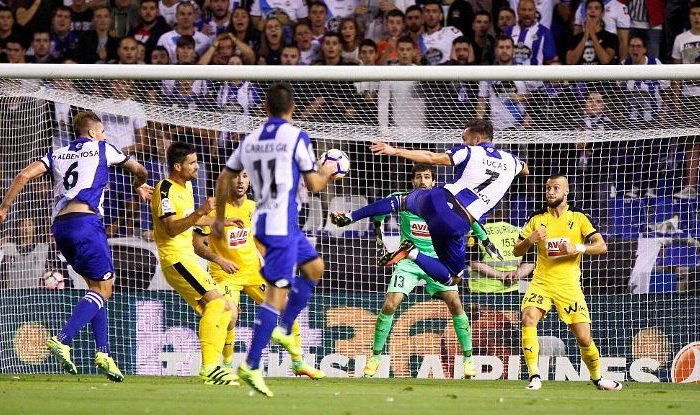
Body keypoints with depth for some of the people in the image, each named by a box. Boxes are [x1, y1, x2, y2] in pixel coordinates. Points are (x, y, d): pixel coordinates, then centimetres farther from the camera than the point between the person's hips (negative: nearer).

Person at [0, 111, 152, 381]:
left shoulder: (57, 155, 20)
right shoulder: (101, 149, 12)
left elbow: (25, 175, 5)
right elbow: (138, 171, 25)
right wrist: (140, 186, 47)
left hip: (60, 226, 6)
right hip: (85, 221, -6)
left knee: (96, 286, 17)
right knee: (103, 288, -5)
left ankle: (103, 353, 8)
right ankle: (62, 340, -24)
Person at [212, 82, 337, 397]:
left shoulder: (250, 140, 9)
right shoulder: (297, 138, -9)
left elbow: (224, 179, 14)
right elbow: (314, 185, -6)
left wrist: (219, 218, 25)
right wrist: (327, 172, 16)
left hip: (262, 221, 8)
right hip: (282, 224, -8)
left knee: (314, 267, 26)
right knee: (277, 294, -10)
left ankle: (284, 330, 20)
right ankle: (251, 366, -16)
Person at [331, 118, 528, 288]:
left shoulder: (469, 153, 1)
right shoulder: (510, 161, 11)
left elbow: (432, 158, -7)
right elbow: (525, 170, 36)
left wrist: (395, 151, -5)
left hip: (440, 200, 0)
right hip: (458, 225, 0)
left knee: (401, 201, 33)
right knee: (452, 277, 14)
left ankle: (349, 217, 26)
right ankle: (413, 254, -12)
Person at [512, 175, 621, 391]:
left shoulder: (579, 218, 1)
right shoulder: (536, 219, 6)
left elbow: (601, 246, -5)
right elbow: (516, 251, 10)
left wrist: (577, 248, -21)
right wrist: (529, 240, -11)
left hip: (569, 284, -1)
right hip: (541, 282, 1)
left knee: (584, 338, -3)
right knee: (528, 318, -27)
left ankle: (597, 377, 25)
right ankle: (534, 376, -25)